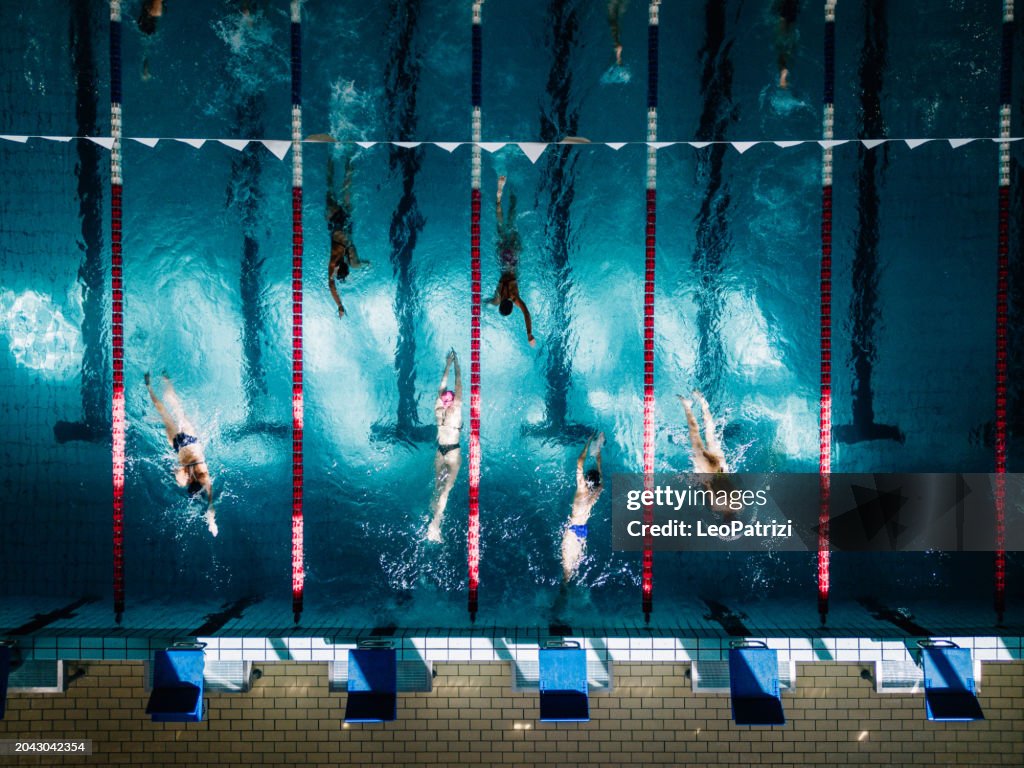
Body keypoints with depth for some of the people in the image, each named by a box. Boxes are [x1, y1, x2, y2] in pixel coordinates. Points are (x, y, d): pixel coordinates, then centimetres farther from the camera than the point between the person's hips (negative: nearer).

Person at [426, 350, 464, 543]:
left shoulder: (438, 410, -1)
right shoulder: (456, 410, -12)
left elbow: (442, 387, 6)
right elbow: (459, 385, -9)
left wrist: (447, 365, 11)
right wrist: (456, 364, -3)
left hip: (440, 452, 5)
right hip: (453, 452, -5)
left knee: (438, 488, 17)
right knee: (446, 489, -9)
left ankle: (435, 518, 22)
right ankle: (435, 523, -18)